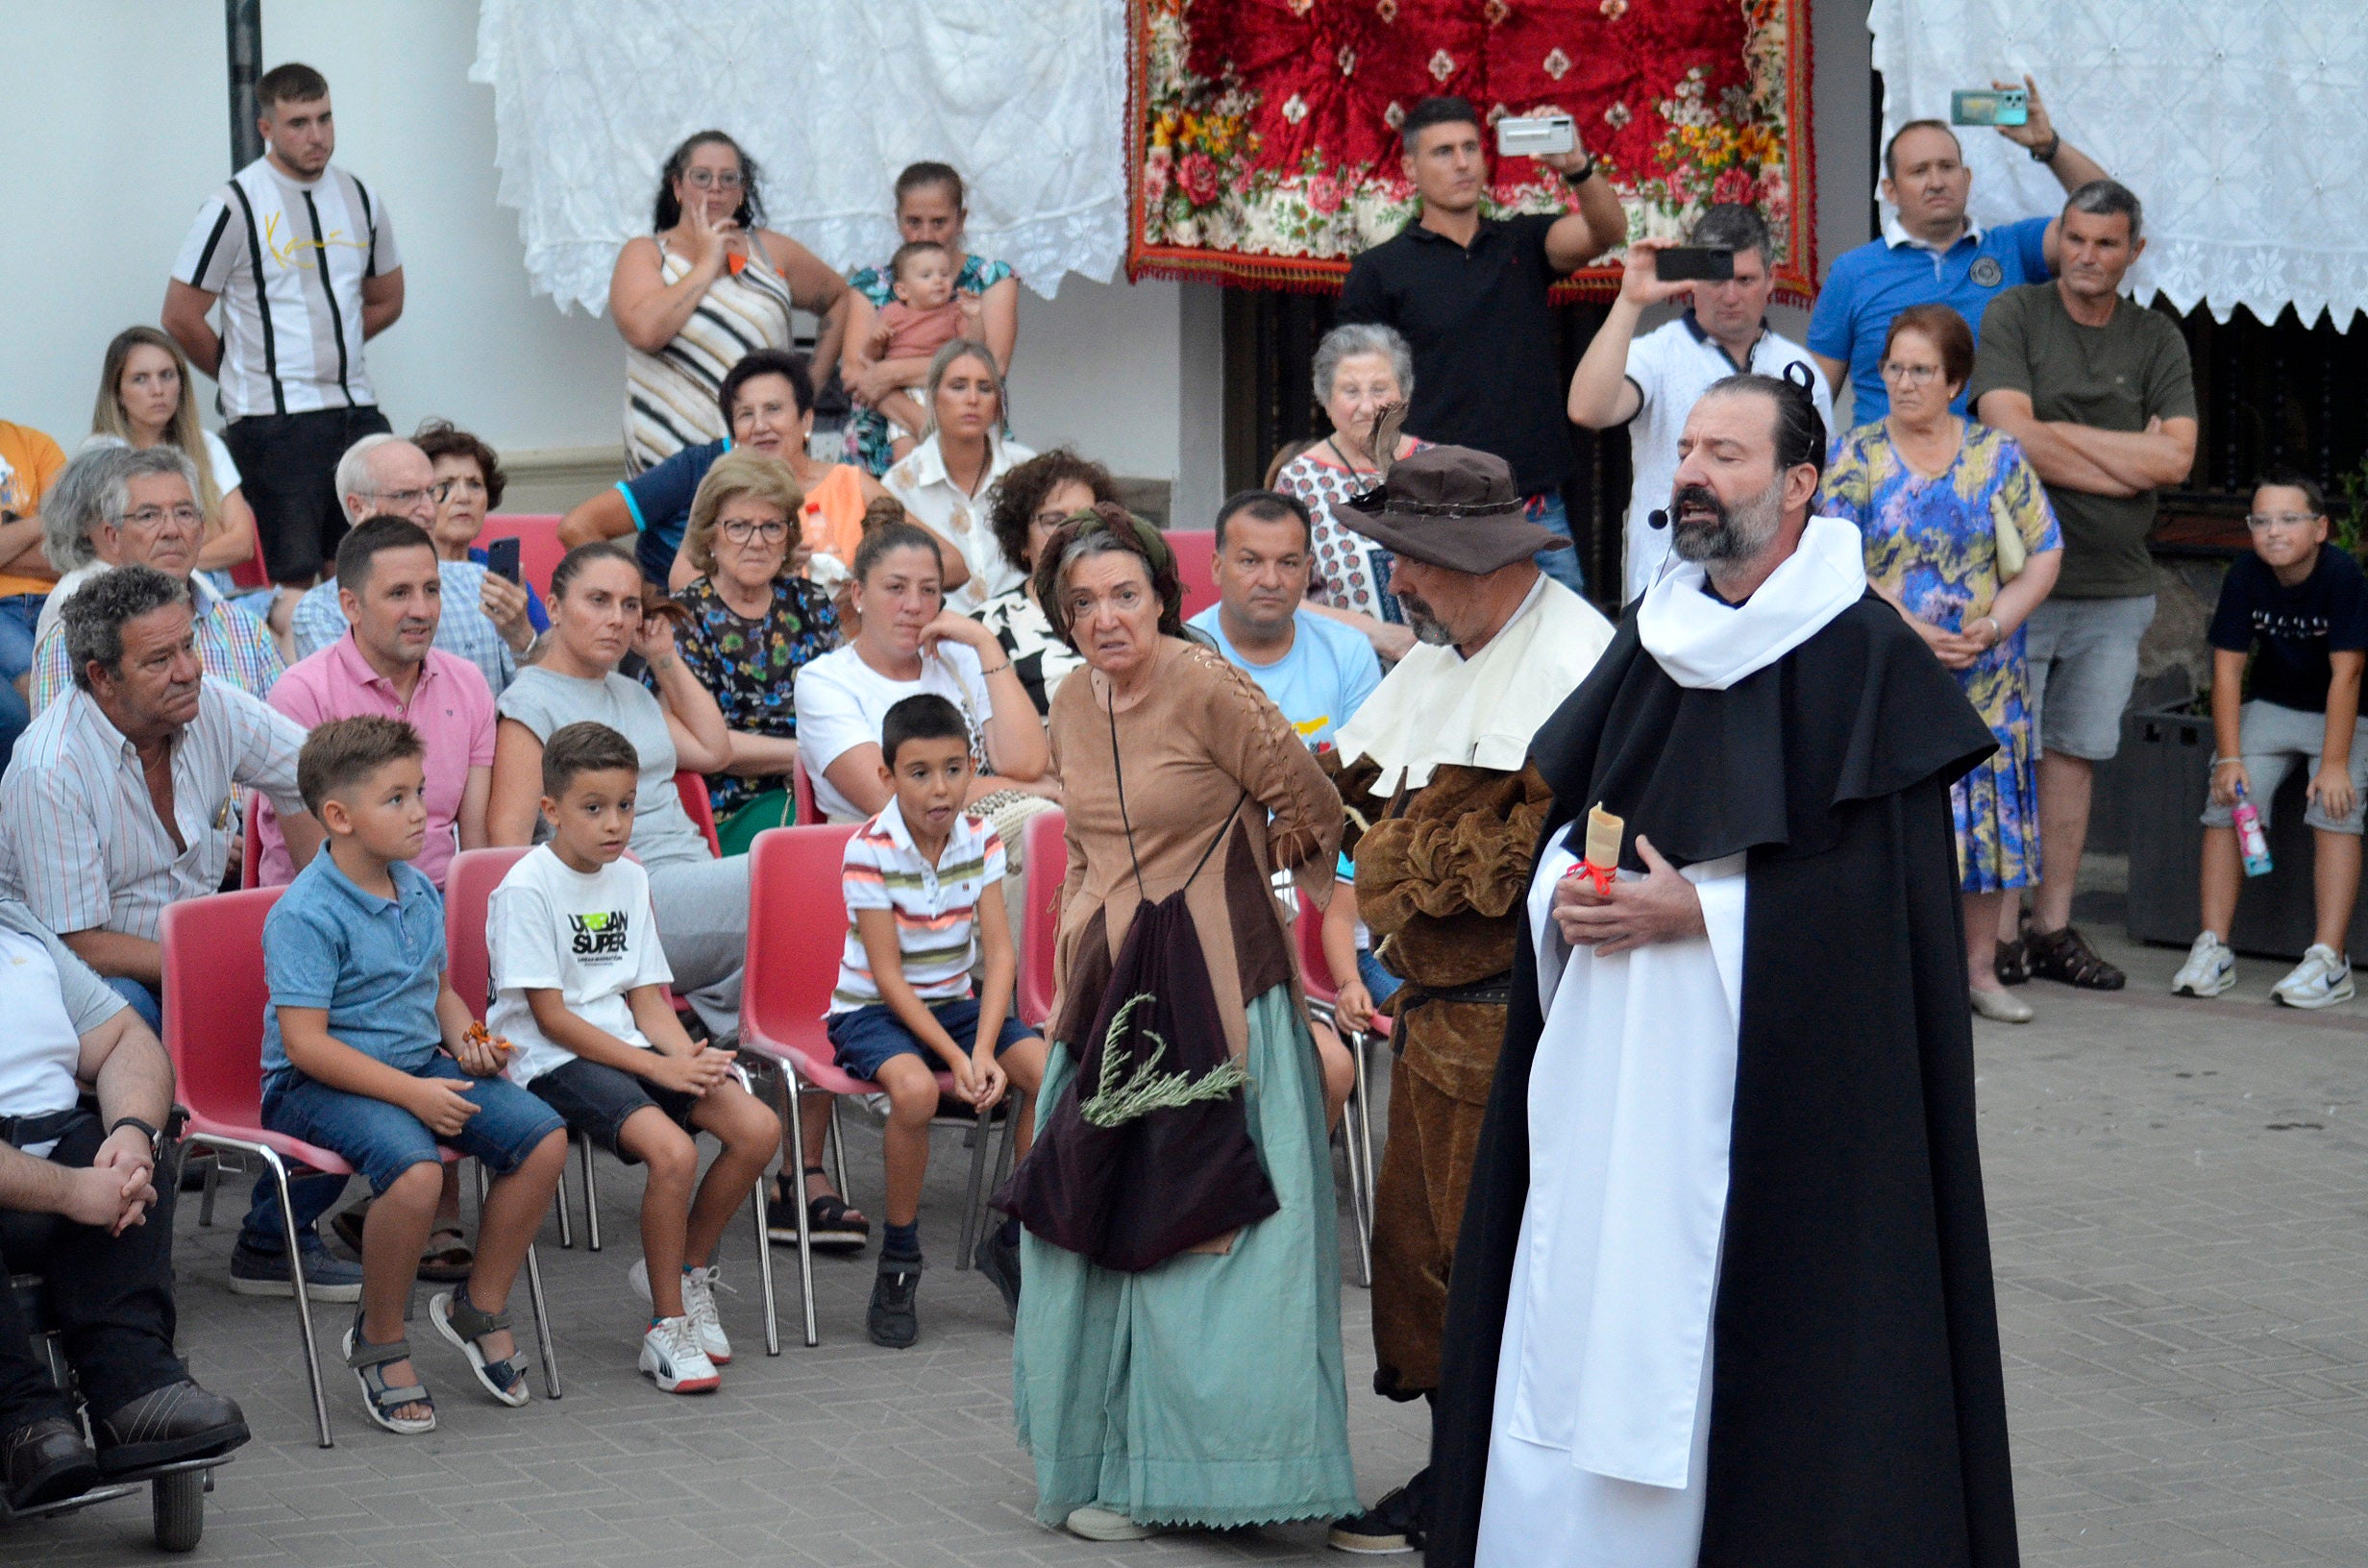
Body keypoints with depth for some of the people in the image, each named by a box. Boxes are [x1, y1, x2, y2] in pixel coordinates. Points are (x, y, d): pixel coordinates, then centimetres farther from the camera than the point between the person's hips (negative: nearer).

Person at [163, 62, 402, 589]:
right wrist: (245, 374, 7)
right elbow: (180, 318, -3)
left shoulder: (359, 199, 10)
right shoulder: (235, 206, -6)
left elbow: (387, 301, 24)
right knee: (294, 578, -8)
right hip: (274, 421, -5)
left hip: (357, 412, 5)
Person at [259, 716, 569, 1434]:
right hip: (321, 1085, -8)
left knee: (544, 1137, -10)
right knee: (415, 1168, -35)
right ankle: (379, 1340, -10)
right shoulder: (305, 914, -17)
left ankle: (480, 1307, 8)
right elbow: (305, 1043, -22)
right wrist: (412, 1094, -25)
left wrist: (464, 1037, 1)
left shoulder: (419, 892, 8)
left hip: (419, 1067, 8)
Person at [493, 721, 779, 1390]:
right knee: (673, 1150, -30)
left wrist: (689, 1056, -9)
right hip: (552, 1060, -7)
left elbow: (647, 996, 12)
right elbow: (550, 1015, -14)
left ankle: (684, 1271, 8)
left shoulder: (630, 879, 12)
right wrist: (657, 1068, -18)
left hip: (627, 1047, 7)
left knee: (757, 1128, -13)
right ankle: (668, 1328, -15)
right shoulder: (527, 888, -11)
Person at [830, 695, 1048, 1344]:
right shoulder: (869, 851, -17)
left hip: (956, 1002, 5)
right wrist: (954, 1057, -25)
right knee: (914, 1088, -36)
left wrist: (984, 1051, -22)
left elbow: (999, 952, -8)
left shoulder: (980, 840, -3)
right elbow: (888, 975, -17)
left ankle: (1011, 1239, 1)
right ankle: (898, 1262, -16)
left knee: (1051, 1071, -19)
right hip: (873, 1011, -5)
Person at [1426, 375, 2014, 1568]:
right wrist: (1560, 883, -4)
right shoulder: (1652, 639, 12)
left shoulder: (1864, 658, -7)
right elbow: (1555, 805, 18)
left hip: (1759, 1078, -6)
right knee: (1577, 1303, 4)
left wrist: (1697, 910, -16)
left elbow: (1874, 887, -12)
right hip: (1603, 1058, 6)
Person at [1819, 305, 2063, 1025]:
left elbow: (2044, 555, 5)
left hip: (1987, 681, 2)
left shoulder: (1997, 456, 7)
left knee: (1991, 818, 3)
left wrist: (1997, 622, -11)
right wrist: (1911, 631, -16)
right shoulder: (1854, 459, 2)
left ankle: (1981, 968, 14)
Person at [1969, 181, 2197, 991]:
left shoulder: (2157, 339, 9)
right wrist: (2133, 460, -7)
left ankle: (2054, 926, 13)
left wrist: (2061, 435, -7)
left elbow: (2176, 459, -3)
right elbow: (2014, 437, -14)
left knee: (2075, 754, 8)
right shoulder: (2013, 316, -1)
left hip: (2117, 588, 4)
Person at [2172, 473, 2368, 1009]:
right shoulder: (2245, 576, -10)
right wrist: (2229, 757, -15)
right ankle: (2213, 948, -11)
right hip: (2269, 707, 3)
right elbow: (2228, 667, -8)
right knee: (2227, 798, -15)